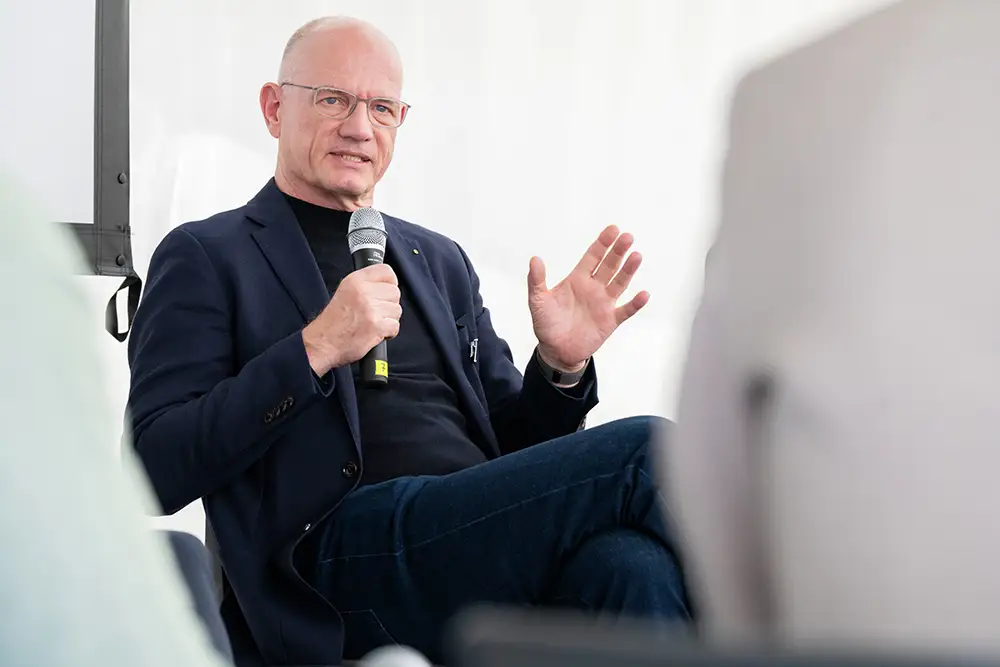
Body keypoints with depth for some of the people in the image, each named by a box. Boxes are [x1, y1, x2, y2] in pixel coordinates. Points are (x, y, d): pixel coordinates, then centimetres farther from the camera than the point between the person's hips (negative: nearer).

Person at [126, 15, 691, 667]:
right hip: (340, 550, -5)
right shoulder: (205, 257, 11)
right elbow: (156, 469, -3)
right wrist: (312, 351, -12)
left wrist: (559, 369, 5)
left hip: (483, 535, 5)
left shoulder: (439, 260, 27)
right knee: (641, 451, -23)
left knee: (628, 559, -33)